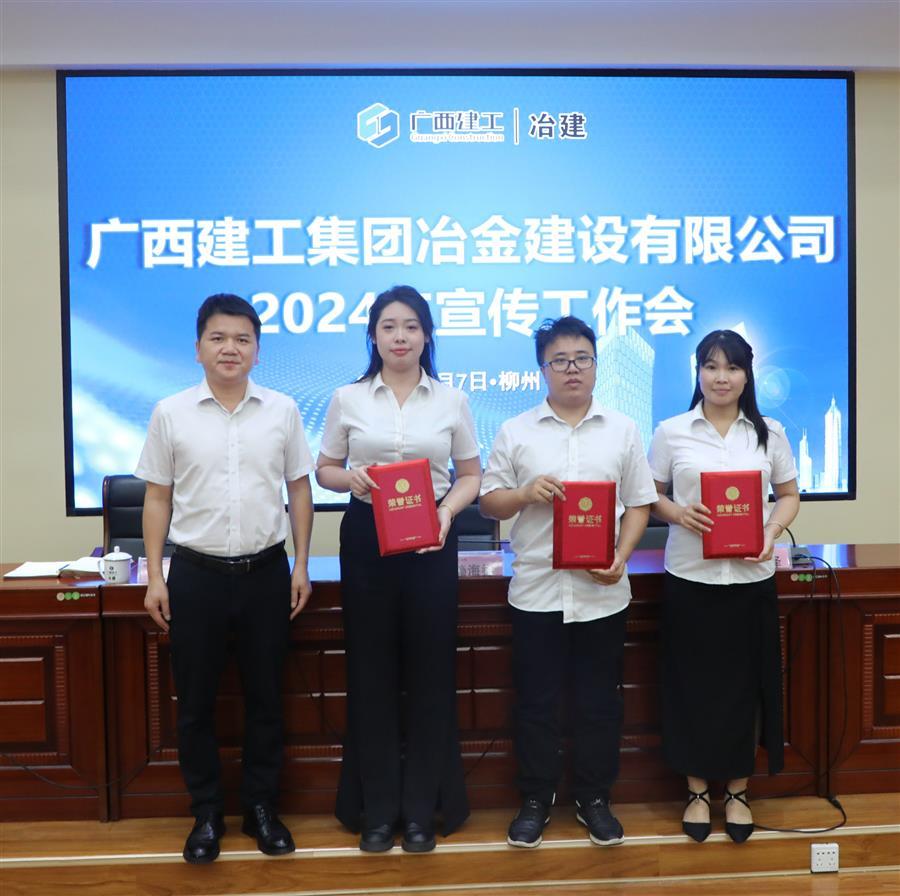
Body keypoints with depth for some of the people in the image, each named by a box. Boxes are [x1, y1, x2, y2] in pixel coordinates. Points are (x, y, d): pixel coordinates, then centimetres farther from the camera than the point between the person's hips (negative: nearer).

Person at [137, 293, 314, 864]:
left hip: (266, 572, 0)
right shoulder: (171, 414, 0)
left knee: (265, 697, 11)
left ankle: (262, 808, 28)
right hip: (196, 574, 0)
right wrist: (155, 577, 0)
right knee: (196, 702, 9)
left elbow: (300, 490, 6)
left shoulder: (282, 410, 1)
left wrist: (301, 566, 2)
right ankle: (207, 813, 27)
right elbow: (157, 499, 4)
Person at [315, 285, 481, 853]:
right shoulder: (348, 399, 4)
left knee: (430, 671, 4)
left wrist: (447, 510, -12)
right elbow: (324, 470, 9)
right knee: (372, 671, 6)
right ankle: (377, 808, 20)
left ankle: (422, 807, 19)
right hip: (367, 538, 0)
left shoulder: (451, 400, 4)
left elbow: (472, 475, 7)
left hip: (431, 539, 0)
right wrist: (350, 478, -13)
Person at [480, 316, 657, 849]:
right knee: (537, 701, 9)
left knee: (600, 701, 11)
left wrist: (620, 558, -9)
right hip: (537, 590, 0)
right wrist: (525, 494, -15)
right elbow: (489, 502, 5)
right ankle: (536, 799, 26)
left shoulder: (623, 430, 6)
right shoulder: (516, 432, 4)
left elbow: (639, 505, 6)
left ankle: (595, 798, 28)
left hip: (602, 591, 1)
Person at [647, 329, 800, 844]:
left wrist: (771, 533, -9)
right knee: (693, 684, 7)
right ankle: (698, 790, 24)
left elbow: (790, 495, 10)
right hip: (690, 577, -1)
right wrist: (678, 513, -16)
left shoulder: (769, 433, 5)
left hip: (751, 579, 1)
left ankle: (738, 792, 26)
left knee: (745, 684, 8)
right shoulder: (671, 432, 0)